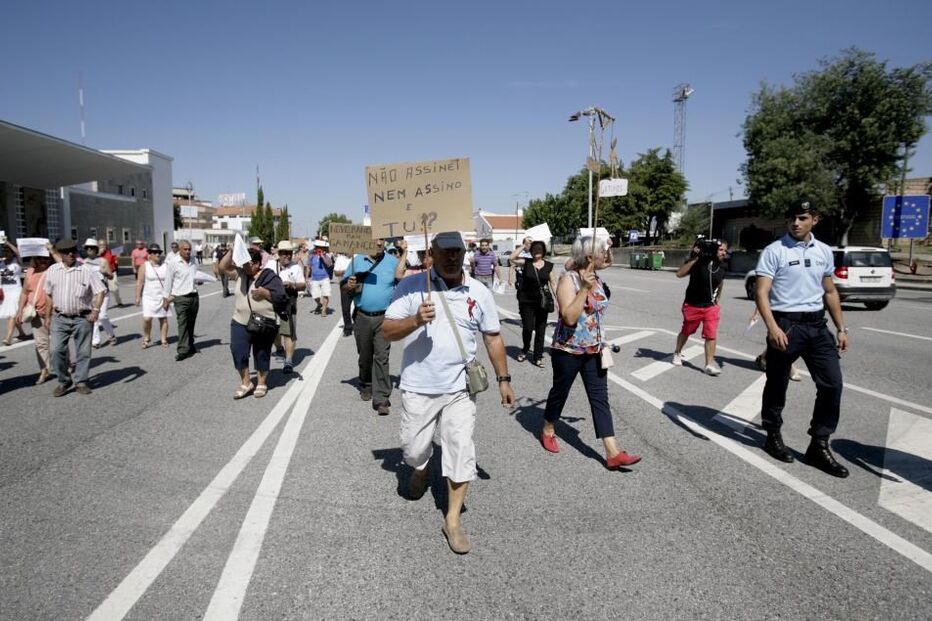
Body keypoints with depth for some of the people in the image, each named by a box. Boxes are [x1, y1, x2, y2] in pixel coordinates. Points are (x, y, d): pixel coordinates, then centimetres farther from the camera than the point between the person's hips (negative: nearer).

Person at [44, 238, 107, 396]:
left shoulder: (86, 270, -5)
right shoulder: (52, 271, 6)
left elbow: (100, 290, -5)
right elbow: (49, 295, 13)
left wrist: (96, 310, -16)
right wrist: (47, 316, 13)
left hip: (83, 318, -2)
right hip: (60, 318, 2)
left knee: (83, 352, 4)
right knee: (56, 350, -4)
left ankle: (81, 382, 17)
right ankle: (63, 381, 14)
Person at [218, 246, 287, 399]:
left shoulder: (269, 277, -8)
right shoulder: (241, 273, 6)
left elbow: (280, 298, -10)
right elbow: (223, 266, 4)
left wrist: (264, 292, -23)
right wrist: (231, 251, -9)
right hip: (240, 323, 4)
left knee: (262, 355, 9)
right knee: (238, 352, -2)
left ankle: (261, 384, 25)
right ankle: (245, 383, 13)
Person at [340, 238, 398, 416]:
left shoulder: (393, 262, 3)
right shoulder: (357, 261, 7)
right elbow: (343, 285, 11)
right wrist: (349, 285, -12)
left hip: (384, 317, -2)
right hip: (362, 316, 2)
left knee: (381, 357, -9)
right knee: (365, 356, 15)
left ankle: (381, 398, -8)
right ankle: (366, 387, 35)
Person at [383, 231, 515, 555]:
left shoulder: (479, 292, 1)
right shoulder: (411, 286, -6)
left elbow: (493, 337, 9)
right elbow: (387, 330, -8)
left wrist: (503, 379, 8)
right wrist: (416, 320, -27)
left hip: (460, 388, 1)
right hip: (418, 387, -1)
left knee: (461, 452, 0)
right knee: (414, 448, 12)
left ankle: (453, 520, 17)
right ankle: (420, 469, 49)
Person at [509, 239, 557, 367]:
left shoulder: (549, 265, 5)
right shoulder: (526, 262, -1)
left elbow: (553, 283, 8)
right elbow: (512, 258, -16)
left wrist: (557, 299, 2)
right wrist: (524, 246, -14)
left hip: (542, 301, 2)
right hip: (526, 301, -2)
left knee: (540, 329, 5)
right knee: (527, 327, -1)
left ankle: (538, 356, 17)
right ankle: (525, 350, 27)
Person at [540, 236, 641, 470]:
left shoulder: (598, 280, 5)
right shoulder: (568, 279, -17)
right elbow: (569, 317, -27)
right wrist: (584, 288, -29)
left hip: (594, 351, 6)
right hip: (568, 350, -6)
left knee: (600, 398, 3)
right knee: (560, 391, 12)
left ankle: (613, 453, 3)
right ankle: (548, 431, 36)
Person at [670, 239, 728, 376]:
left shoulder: (721, 269, 0)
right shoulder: (699, 262, -17)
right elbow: (679, 274, -27)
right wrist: (694, 258, -30)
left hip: (711, 307, 3)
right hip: (692, 305, -3)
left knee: (711, 335, -7)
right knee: (686, 331, 14)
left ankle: (709, 364, 0)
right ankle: (677, 353, 38)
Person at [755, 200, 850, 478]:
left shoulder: (824, 252, 12)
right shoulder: (774, 251, -7)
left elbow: (830, 292, 19)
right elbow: (762, 293, -14)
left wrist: (841, 328, 15)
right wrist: (772, 327, -27)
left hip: (817, 325, 5)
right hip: (786, 324, -5)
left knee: (832, 384, 2)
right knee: (777, 384, 7)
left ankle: (819, 446, 14)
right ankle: (774, 436, 26)